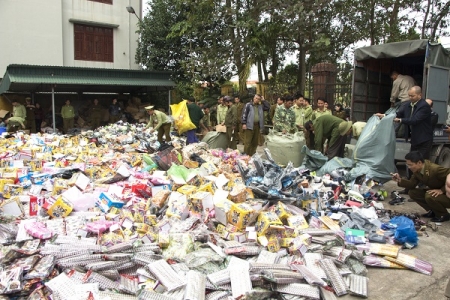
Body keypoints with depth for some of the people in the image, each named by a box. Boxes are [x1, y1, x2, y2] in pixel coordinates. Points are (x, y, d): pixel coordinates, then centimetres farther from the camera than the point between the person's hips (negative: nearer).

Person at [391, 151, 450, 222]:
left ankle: (443, 215, -6)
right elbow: (412, 184, -2)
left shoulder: (435, 169, -31)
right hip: (435, 193, 8)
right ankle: (433, 211, 8)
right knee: (412, 192, -4)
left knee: (429, 196, -34)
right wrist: (400, 180, -18)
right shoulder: (417, 170, -6)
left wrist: (442, 190, -29)